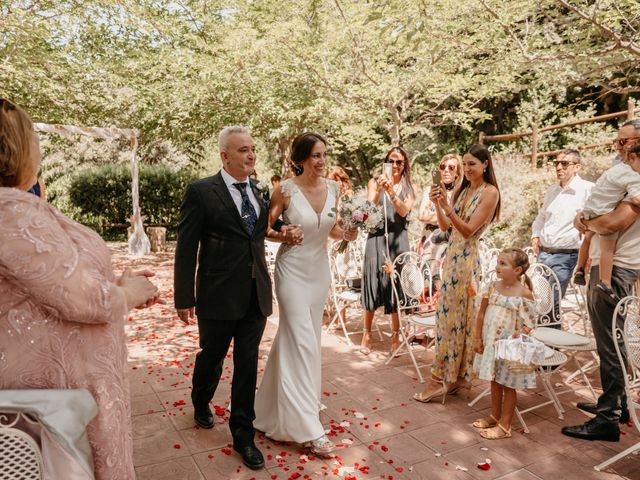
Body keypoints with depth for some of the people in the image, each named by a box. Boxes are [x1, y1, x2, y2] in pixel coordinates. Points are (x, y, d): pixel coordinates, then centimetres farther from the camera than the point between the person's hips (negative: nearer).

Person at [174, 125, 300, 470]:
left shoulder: (260, 192, 8)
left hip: (255, 295, 4)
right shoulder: (201, 191, -8)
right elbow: (186, 248, -8)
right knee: (211, 357, 18)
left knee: (247, 365, 10)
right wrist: (184, 298, -9)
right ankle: (201, 403, 50)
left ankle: (243, 435, 26)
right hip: (218, 296, -3)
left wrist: (283, 234, -3)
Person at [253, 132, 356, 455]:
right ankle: (308, 428, 3)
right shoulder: (286, 190, -14)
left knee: (307, 338, 17)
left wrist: (345, 234, -9)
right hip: (293, 270, -6)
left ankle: (280, 400, 41)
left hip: (320, 270, 6)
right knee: (303, 343, -6)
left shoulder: (333, 188, -1)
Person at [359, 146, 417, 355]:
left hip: (398, 239, 1)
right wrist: (379, 191, -23)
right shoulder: (374, 182, 5)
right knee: (373, 283, 2)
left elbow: (404, 211, -8)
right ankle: (367, 333, 11)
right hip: (377, 237, -1)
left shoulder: (410, 187, 7)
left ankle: (395, 334, 12)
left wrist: (391, 192, -23)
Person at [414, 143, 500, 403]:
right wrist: (438, 204, -6)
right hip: (452, 256, 7)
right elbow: (445, 226, 9)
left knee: (453, 316, -3)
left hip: (466, 259, -7)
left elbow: (468, 230, -13)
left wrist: (447, 206, -22)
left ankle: (442, 378, 6)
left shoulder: (490, 192, -7)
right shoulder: (463, 190, 14)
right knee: (453, 316, 10)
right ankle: (456, 376, 20)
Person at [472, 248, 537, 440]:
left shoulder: (524, 293, -15)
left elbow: (529, 323, -12)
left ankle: (504, 426, 21)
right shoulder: (493, 287, -1)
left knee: (508, 385, 8)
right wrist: (478, 338, 4)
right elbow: (482, 314, 4)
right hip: (490, 343, 5)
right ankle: (495, 416, 37)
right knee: (495, 381, 19)